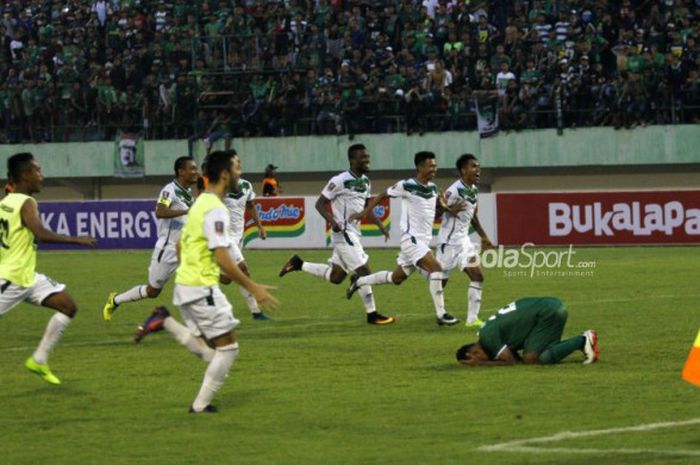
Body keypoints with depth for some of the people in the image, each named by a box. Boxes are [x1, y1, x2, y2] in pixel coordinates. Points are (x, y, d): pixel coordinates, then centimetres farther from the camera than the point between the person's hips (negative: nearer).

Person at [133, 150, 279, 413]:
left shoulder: (200, 203, 14)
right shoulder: (216, 209, -17)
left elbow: (180, 246, 23)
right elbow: (222, 259, -23)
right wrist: (252, 288, -18)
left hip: (185, 283, 9)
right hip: (202, 287, -9)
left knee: (208, 352, 14)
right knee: (228, 347, 0)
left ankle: (165, 322, 3)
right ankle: (201, 406, 2)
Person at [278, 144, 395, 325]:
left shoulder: (365, 181, 11)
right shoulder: (340, 181, -15)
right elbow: (320, 203, -12)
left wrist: (380, 225, 10)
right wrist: (332, 221, -27)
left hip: (354, 233, 9)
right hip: (343, 233, -9)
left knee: (336, 277, 13)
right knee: (363, 271, -10)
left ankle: (298, 264, 27)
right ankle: (372, 314, -2)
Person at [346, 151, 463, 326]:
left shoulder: (432, 188, 8)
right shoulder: (406, 186, -12)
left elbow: (439, 199, 27)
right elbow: (383, 195, -2)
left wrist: (449, 209, 5)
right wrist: (364, 213, -4)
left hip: (424, 240, 8)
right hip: (411, 238, -8)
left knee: (397, 278, 17)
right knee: (436, 268, -22)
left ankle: (358, 282, 36)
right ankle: (441, 314, -18)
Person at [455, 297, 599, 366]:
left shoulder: (488, 337, -14)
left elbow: (511, 361, -11)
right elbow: (517, 359, 16)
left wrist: (481, 363, -5)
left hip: (548, 312, -10)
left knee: (531, 358, -14)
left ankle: (581, 341, -11)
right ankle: (582, 340, 9)